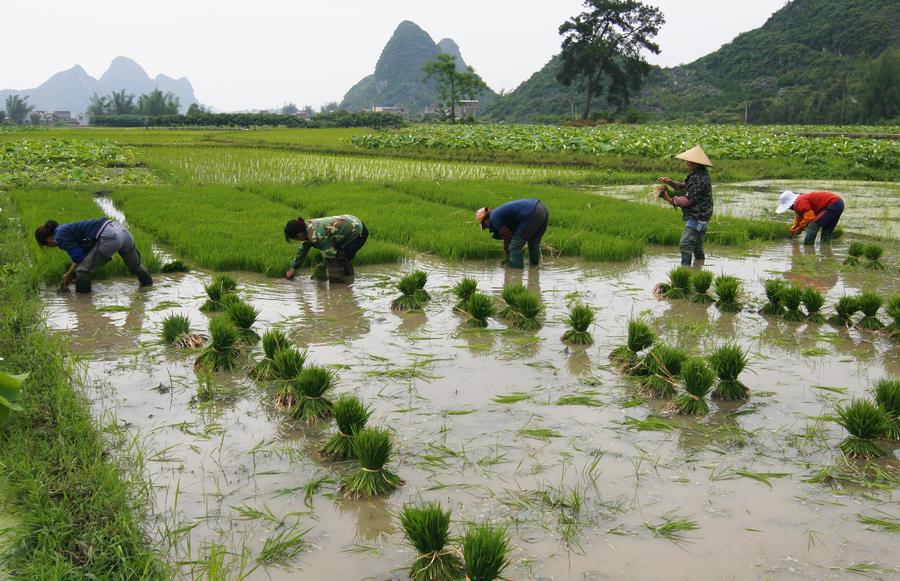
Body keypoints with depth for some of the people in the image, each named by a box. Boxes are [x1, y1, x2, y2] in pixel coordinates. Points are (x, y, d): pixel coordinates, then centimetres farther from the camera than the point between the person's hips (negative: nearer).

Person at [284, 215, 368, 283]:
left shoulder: (316, 236, -28)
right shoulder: (308, 227, 2)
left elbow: (330, 254, -18)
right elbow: (303, 250, 15)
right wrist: (293, 269, 23)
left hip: (357, 233, -10)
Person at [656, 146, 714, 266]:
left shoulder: (699, 178, -21)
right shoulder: (698, 174, 12)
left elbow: (688, 200, -23)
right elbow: (684, 187, 18)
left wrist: (670, 199, -16)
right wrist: (671, 182, 2)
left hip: (697, 217, -11)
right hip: (699, 216, 11)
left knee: (685, 245, -18)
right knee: (697, 246, 21)